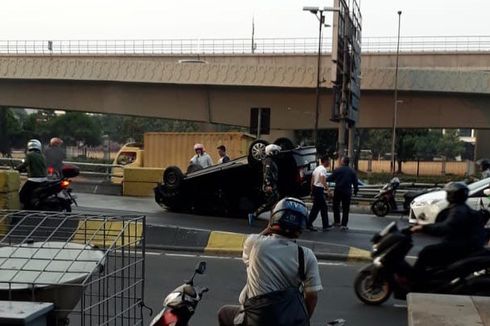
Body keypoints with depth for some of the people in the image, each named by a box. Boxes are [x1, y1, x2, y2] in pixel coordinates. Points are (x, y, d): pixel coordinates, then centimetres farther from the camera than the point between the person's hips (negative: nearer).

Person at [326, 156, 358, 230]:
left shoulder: (338, 170, -9)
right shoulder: (352, 172, 1)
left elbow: (330, 178, -5)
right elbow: (355, 182, 3)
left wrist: (325, 179, 14)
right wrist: (355, 190, 16)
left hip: (338, 191, -2)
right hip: (347, 192, 2)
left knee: (336, 206, 17)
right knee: (345, 209, 4)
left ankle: (337, 221, 21)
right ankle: (344, 225, -1)